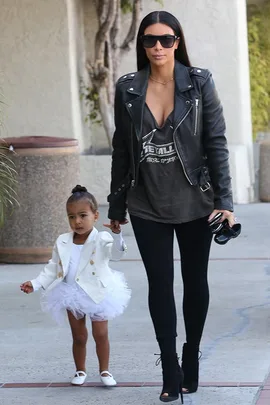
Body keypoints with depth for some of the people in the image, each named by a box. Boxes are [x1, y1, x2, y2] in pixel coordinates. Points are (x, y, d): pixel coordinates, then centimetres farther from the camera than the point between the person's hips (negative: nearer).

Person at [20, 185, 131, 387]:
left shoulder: (101, 240, -14)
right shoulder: (62, 242, -2)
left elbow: (117, 253, -32)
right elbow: (53, 268, 4)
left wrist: (117, 234, -50)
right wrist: (35, 284, -7)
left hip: (97, 294, -3)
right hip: (72, 295, 3)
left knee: (101, 334, 4)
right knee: (79, 336, 13)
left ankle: (104, 370, 19)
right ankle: (80, 371, 27)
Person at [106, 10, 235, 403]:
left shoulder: (199, 83, -5)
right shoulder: (128, 89, 0)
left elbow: (216, 143, -5)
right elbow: (122, 150, 5)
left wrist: (224, 201, -12)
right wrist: (116, 206, 8)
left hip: (194, 204, -1)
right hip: (148, 207, 1)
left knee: (195, 282, 11)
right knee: (160, 285, 1)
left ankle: (191, 362, 27)